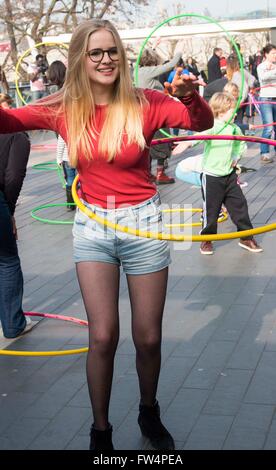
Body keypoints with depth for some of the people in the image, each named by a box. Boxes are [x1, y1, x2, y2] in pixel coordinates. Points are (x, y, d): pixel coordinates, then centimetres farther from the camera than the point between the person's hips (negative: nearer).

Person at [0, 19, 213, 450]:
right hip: (92, 226, 1)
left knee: (148, 337, 7)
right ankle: (100, 431, 19)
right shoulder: (63, 110, -4)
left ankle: (149, 413, 35)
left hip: (143, 223, 0)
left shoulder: (143, 103, -9)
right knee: (103, 336, -3)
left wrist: (191, 97, -38)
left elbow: (203, 122, -17)